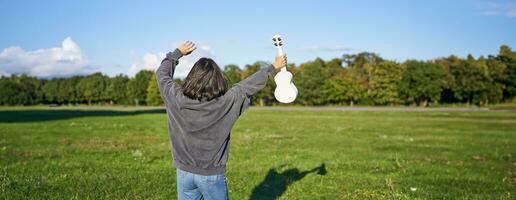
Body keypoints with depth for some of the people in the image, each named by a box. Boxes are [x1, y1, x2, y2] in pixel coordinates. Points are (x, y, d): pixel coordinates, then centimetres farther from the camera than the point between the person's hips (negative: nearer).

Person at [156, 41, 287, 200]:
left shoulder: (176, 98, -11)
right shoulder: (226, 102, -16)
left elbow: (162, 73, 7)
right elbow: (250, 84, -3)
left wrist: (177, 53, 21)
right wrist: (273, 67, 11)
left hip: (184, 172, 2)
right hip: (211, 174, -2)